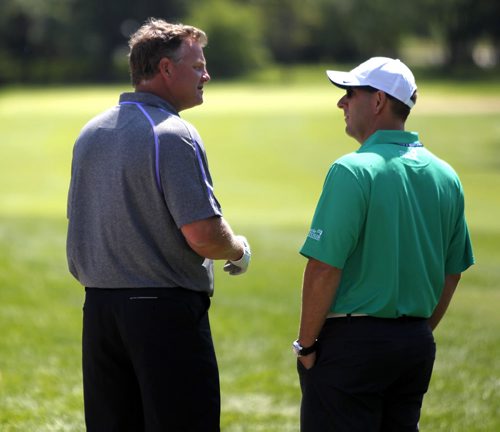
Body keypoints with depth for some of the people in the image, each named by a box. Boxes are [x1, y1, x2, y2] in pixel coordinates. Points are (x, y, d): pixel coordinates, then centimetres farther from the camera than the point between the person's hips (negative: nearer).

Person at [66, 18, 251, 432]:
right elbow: (203, 235, -19)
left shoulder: (90, 133, 11)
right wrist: (239, 250, 0)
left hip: (99, 308, 8)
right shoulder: (173, 135, -14)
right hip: (165, 311, -8)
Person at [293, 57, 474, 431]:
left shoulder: (353, 170, -14)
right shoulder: (445, 175, 8)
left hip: (352, 341, -7)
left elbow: (325, 268, -17)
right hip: (417, 344, 7)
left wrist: (306, 344, -8)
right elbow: (453, 272, 14)